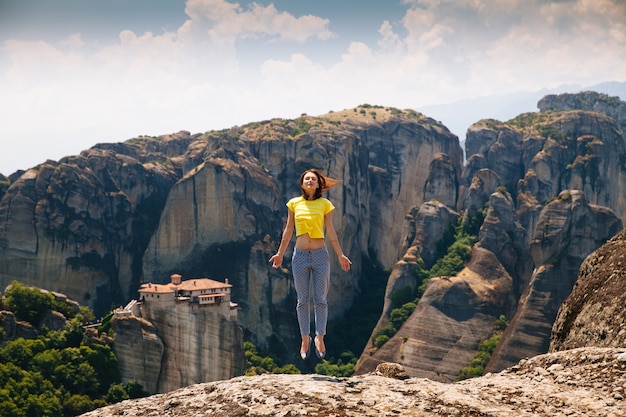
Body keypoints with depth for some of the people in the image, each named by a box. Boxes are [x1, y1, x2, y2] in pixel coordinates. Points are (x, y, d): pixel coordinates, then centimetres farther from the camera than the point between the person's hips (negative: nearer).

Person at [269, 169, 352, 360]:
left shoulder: (325, 204, 2)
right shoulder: (294, 204, 5)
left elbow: (331, 232, 5)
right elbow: (288, 231, 11)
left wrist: (340, 255, 2)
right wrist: (280, 254, 14)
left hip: (320, 255, -1)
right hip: (300, 256, 1)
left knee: (320, 299, 0)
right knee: (302, 300, 5)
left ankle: (319, 337, 10)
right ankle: (305, 339, 13)